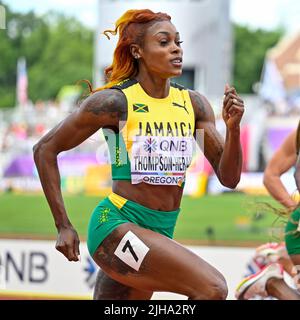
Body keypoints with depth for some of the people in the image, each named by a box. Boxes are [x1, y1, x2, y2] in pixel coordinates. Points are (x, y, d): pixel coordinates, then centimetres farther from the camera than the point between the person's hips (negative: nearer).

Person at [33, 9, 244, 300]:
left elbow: (228, 177, 6)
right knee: (213, 289, -24)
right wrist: (63, 227, -5)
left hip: (160, 232, 7)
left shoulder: (193, 104, 6)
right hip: (116, 227, -7)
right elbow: (45, 149, -2)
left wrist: (233, 128, -12)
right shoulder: (115, 102, -9)